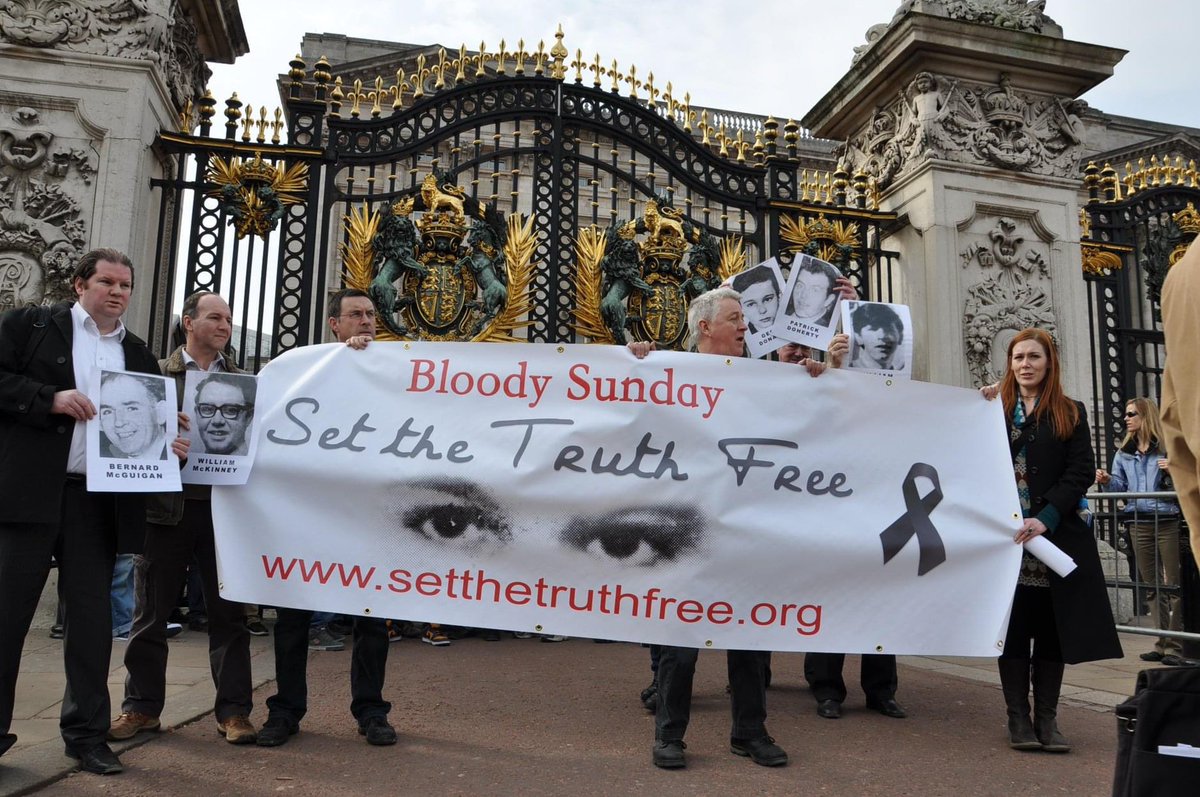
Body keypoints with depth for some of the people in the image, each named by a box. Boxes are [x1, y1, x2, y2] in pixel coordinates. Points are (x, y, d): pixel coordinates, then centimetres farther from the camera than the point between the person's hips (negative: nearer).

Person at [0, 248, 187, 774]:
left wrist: (169, 445, -3)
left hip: (100, 499, 3)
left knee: (91, 616, 7)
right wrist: (51, 398, -16)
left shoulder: (139, 355, 16)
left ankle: (86, 733, 17)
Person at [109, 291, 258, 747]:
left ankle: (234, 710, 11)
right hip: (167, 505, 0)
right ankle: (142, 706, 22)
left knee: (228, 613, 4)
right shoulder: (157, 373, 6)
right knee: (151, 612, 8)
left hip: (223, 507, 1)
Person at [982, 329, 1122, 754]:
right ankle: (1018, 717, 10)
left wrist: (1046, 518, -14)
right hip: (1005, 534, 0)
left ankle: (1046, 718, 13)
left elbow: (1080, 474, -1)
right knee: (1013, 626, 2)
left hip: (1056, 535, 0)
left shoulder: (1071, 414, 8)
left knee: (1051, 627, 4)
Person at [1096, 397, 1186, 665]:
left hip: (1168, 522, -5)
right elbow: (1120, 486, 13)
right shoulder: (1124, 452, 14)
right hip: (1139, 524, 5)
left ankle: (1175, 645, 0)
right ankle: (1162, 643, 18)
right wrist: (1106, 481, -7)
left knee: (1172, 584, -4)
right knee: (1152, 586, 10)